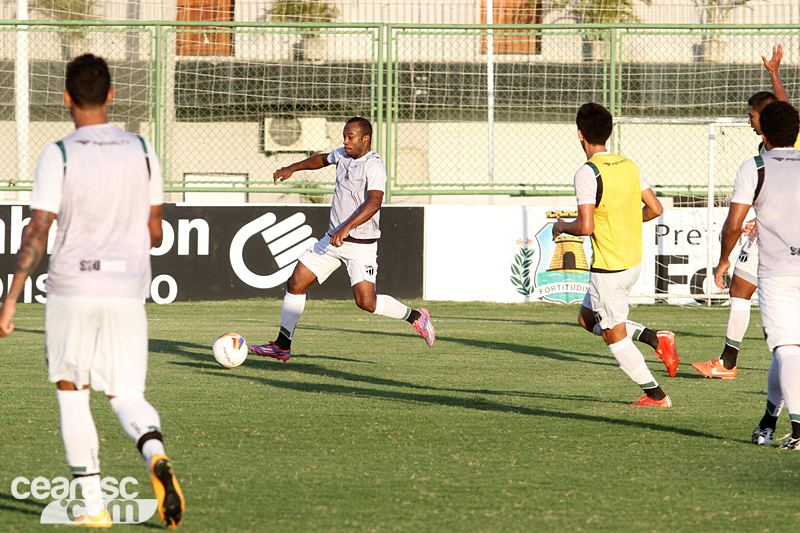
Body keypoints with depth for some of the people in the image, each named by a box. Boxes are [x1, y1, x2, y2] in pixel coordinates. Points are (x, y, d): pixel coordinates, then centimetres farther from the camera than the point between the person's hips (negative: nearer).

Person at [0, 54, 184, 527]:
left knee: (71, 392, 12)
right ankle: (156, 456, -24)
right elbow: (155, 234, 10)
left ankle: (94, 504, 8)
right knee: (126, 394, 8)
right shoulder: (142, 152, 5)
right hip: (128, 293, 3)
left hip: (72, 289, -3)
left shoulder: (59, 156, -6)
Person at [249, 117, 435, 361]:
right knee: (295, 284, 1)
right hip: (333, 238, 8)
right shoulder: (343, 155, 7)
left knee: (366, 302, -16)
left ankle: (415, 316, 7)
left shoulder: (374, 166, -18)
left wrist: (347, 228, -41)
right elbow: (322, 159, 32)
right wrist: (292, 168, 25)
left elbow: (374, 203, -32)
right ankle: (282, 346, 7)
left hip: (360, 246, -8)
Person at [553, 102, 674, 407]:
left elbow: (585, 227, -24)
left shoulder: (587, 173, -18)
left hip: (608, 267, -8)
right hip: (633, 261, 8)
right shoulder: (628, 166, 4)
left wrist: (562, 227, -3)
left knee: (614, 337, 4)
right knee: (587, 318, 22)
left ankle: (656, 395, 7)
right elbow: (655, 208, 8)